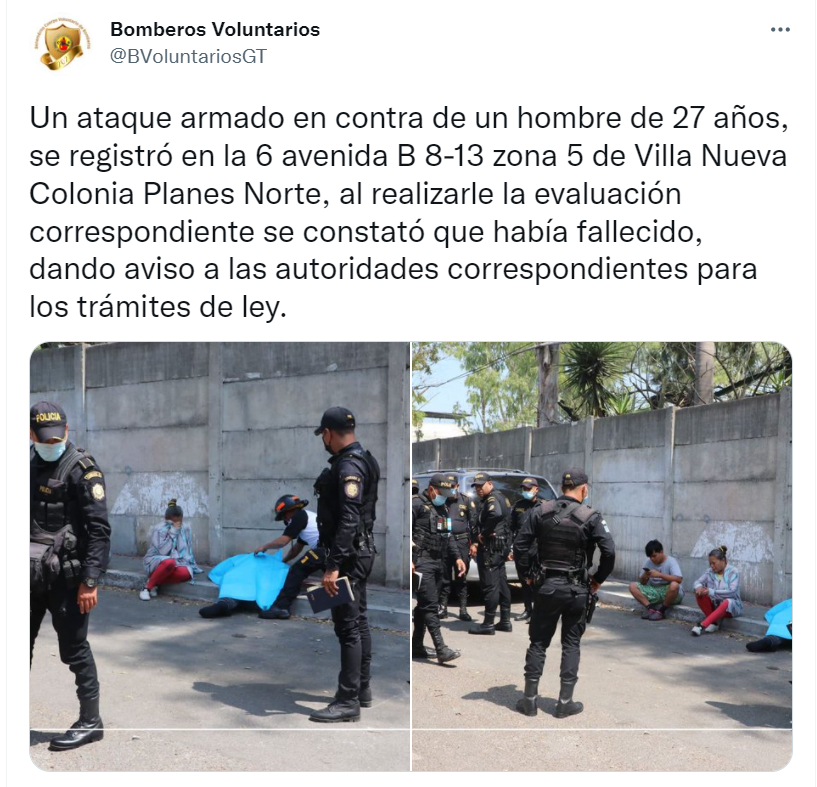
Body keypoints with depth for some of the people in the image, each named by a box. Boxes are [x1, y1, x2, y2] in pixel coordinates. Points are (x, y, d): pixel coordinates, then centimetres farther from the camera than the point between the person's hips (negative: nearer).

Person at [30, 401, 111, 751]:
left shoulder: (82, 470, -10)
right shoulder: (30, 465, 11)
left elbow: (99, 529, -15)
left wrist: (90, 581, -19)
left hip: (65, 578, -7)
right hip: (31, 577, 7)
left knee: (75, 650, 0)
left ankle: (90, 722, 12)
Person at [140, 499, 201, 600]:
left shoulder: (185, 529, 0)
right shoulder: (158, 529, -13)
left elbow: (186, 551, 7)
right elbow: (163, 552, -22)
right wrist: (173, 532, -21)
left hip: (178, 563, 4)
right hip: (156, 561, -4)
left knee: (186, 573, -32)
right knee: (170, 562, -40)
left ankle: (155, 582, -16)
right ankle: (148, 587, -21)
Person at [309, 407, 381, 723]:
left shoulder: (349, 467, -19)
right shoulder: (361, 460, 13)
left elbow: (348, 520, -27)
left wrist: (333, 566, -29)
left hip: (349, 554, -11)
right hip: (361, 551, 11)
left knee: (347, 625, -7)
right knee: (358, 620, 17)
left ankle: (348, 702, -4)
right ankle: (362, 689, 27)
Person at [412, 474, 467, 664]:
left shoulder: (444, 508, 19)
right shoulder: (417, 505, -8)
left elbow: (448, 536, 27)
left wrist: (457, 557, 16)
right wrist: (409, 560, -21)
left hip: (438, 563, 8)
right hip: (422, 562, -8)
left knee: (425, 605, 12)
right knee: (430, 605, -11)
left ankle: (416, 646, 19)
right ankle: (441, 650, -16)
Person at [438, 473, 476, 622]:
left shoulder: (466, 501, 6)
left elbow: (473, 522, 3)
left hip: (461, 541, -1)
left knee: (461, 577, 2)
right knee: (445, 576, 5)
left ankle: (463, 610, 5)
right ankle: (443, 607, 13)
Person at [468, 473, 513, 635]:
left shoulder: (492, 499, -12)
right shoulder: (500, 497, 19)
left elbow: (496, 514, -36)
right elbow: (479, 523, 16)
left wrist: (483, 534, -23)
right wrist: (475, 541, 3)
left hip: (491, 547, -11)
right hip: (501, 547, 11)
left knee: (489, 585, -6)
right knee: (501, 583, 14)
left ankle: (488, 624, -3)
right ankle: (505, 621, 21)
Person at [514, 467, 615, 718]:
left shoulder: (540, 511, -1)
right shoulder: (591, 517, -8)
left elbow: (521, 544, -3)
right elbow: (609, 552, -15)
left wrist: (527, 574, 8)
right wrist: (598, 578, -1)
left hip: (547, 586, 2)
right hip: (577, 590, -1)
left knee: (538, 642, 10)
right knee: (571, 645, 10)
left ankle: (529, 699, 12)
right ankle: (565, 702, 10)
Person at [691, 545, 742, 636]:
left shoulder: (733, 572, -13)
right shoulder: (710, 572, -1)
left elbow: (732, 592, -24)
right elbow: (697, 582, -2)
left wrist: (711, 592, -31)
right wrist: (699, 586, -28)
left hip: (732, 607, -4)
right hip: (714, 604, 5)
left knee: (728, 602, -39)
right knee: (699, 593, -20)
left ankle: (702, 625, -44)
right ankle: (714, 622, -17)